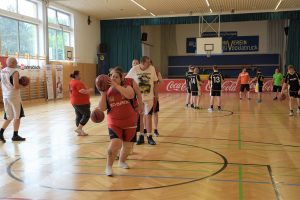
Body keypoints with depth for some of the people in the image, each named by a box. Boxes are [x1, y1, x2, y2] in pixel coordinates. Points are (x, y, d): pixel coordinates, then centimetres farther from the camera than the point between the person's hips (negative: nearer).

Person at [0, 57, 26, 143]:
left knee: (9, 117, 16)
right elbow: (16, 86, -22)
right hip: (14, 97, -7)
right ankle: (15, 136, 10)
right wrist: (22, 85, -4)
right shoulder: (14, 72, -15)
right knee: (17, 116, 5)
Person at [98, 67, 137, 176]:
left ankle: (122, 161, 43)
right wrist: (103, 93, -18)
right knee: (115, 143, -20)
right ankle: (109, 166, 1)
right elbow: (102, 108, -8)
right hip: (114, 123, -1)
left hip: (129, 122, 1)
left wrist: (116, 85, -31)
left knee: (127, 145, 13)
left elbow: (130, 95, -30)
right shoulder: (107, 91, -1)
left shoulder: (126, 87, -6)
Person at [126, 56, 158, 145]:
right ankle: (141, 136, 21)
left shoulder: (152, 68, -8)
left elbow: (155, 82, 0)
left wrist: (156, 94, 0)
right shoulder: (134, 69, -12)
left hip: (149, 97, 0)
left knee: (148, 116, 3)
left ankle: (149, 137, 13)